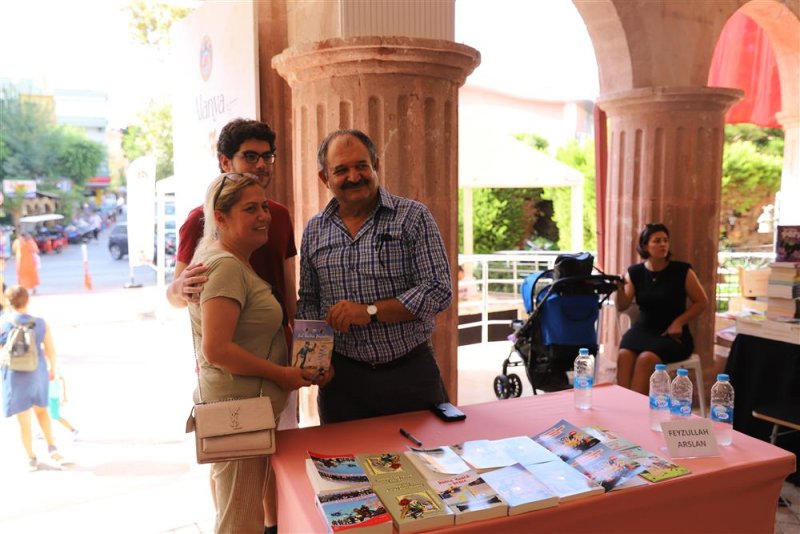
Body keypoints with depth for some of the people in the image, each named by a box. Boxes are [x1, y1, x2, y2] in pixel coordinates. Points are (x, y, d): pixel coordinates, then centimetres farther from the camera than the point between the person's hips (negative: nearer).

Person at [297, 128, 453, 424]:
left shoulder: (413, 217, -5)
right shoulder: (314, 231, 6)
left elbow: (438, 291, -12)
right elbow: (308, 302, 13)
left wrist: (370, 312, -18)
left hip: (410, 373, -2)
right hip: (341, 376, 3)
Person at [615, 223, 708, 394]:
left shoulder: (682, 270, -5)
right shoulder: (635, 272, 3)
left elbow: (702, 302, 2)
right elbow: (622, 307, -1)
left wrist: (678, 322, -10)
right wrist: (620, 288, -21)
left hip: (673, 334, -2)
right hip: (643, 329, 3)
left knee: (646, 358, -31)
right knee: (624, 355, -28)